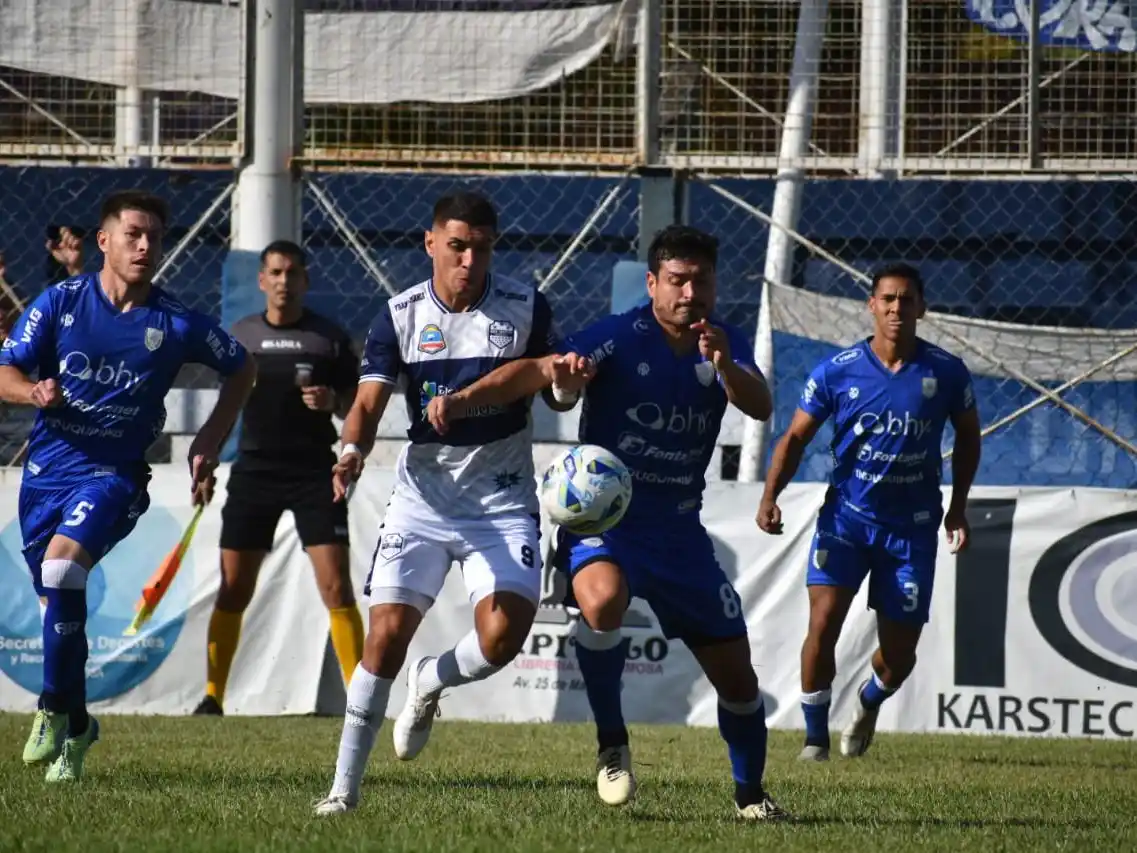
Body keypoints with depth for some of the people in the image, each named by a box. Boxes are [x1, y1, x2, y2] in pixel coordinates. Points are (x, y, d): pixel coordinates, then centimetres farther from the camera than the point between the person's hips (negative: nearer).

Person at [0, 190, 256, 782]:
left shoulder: (175, 324, -3)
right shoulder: (61, 302, -1)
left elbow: (241, 370, 13)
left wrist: (209, 445, 7)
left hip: (114, 472, -3)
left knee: (62, 566, -27)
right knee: (58, 597, 9)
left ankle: (55, 709, -15)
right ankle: (76, 726, 29)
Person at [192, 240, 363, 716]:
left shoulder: (330, 338, 3)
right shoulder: (241, 336, 9)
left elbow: (357, 406, 6)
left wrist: (334, 402, -14)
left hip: (315, 471, -2)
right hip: (255, 469, 2)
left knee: (336, 585, -10)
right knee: (233, 588, 0)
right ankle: (212, 696, 8)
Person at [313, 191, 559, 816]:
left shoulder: (525, 308, -3)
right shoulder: (400, 316, -3)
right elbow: (369, 403, -8)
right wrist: (352, 452, -30)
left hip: (503, 501, 0)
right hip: (421, 499, 0)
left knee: (503, 635, -17)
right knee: (387, 631, -10)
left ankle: (429, 683, 19)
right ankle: (345, 784, 1)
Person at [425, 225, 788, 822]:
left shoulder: (725, 345, 1)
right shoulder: (620, 338, -13)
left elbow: (759, 408, -16)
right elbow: (538, 372, -25)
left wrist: (725, 366, -37)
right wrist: (463, 399, -40)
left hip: (679, 529, 4)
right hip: (603, 519, -4)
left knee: (736, 676, 7)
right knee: (602, 600, -37)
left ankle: (750, 794, 31)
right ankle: (611, 744, -17)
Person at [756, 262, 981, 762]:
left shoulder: (946, 372, -4)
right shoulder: (837, 372, -6)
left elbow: (968, 435, 13)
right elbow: (797, 437, 2)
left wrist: (958, 506, 9)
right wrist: (771, 495, -13)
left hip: (912, 527, 1)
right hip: (845, 516, -1)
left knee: (899, 654, 4)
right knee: (823, 622, -19)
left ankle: (869, 703, 40)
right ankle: (815, 736, -3)